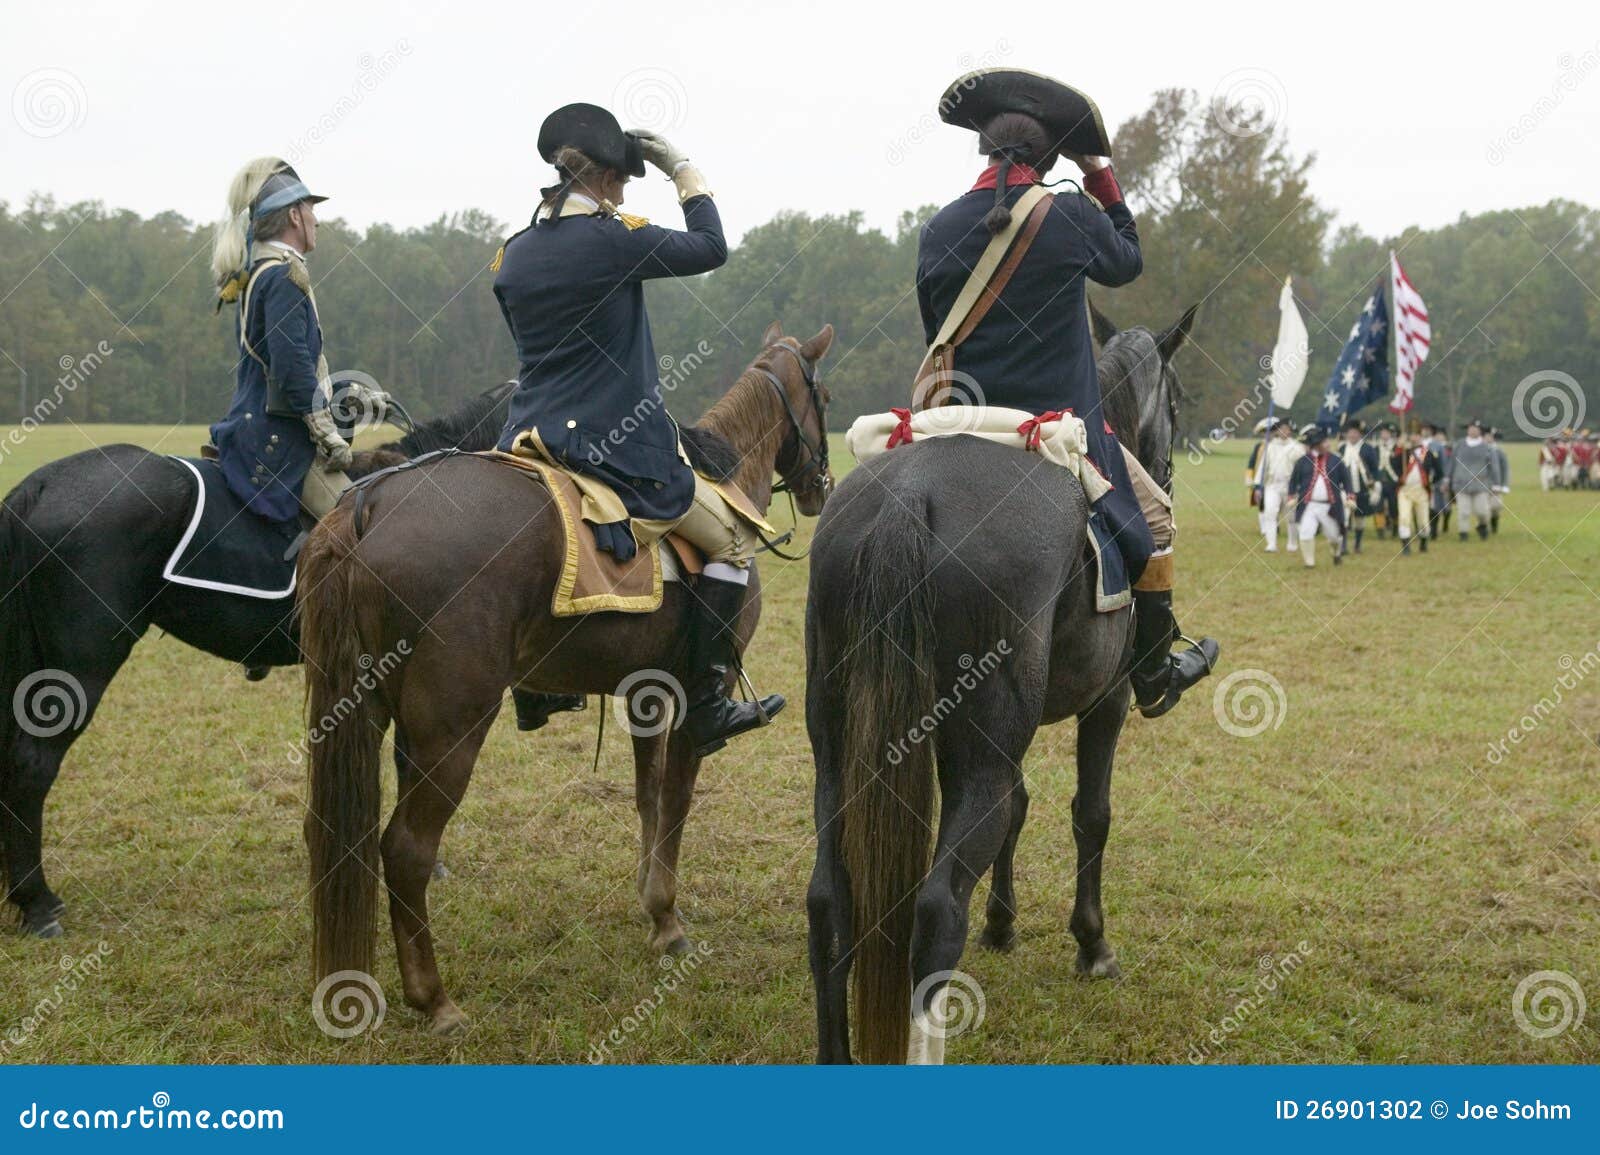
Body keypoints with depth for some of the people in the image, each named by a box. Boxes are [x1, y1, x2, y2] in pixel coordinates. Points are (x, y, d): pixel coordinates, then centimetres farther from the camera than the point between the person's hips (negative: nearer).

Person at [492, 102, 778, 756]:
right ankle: (706, 705, 5)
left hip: (531, 437, 7)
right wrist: (682, 169, 12)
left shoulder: (512, 254, 7)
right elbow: (710, 247, 2)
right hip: (618, 448, -7)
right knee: (733, 539, 8)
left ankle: (533, 685, 35)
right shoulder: (614, 240, -12)